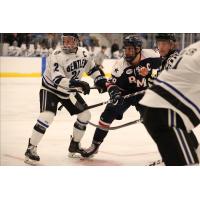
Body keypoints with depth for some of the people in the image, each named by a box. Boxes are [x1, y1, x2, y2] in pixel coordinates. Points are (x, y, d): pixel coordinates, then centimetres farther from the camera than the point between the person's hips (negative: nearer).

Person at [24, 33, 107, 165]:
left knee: (85, 115, 5)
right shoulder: (57, 56, -29)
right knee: (47, 116, -25)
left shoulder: (83, 53, -9)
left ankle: (74, 145, 22)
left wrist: (100, 80, 0)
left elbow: (91, 67, 12)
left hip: (69, 91, 7)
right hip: (50, 89, -7)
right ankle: (31, 149, -16)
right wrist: (77, 83, -52)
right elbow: (58, 81, -40)